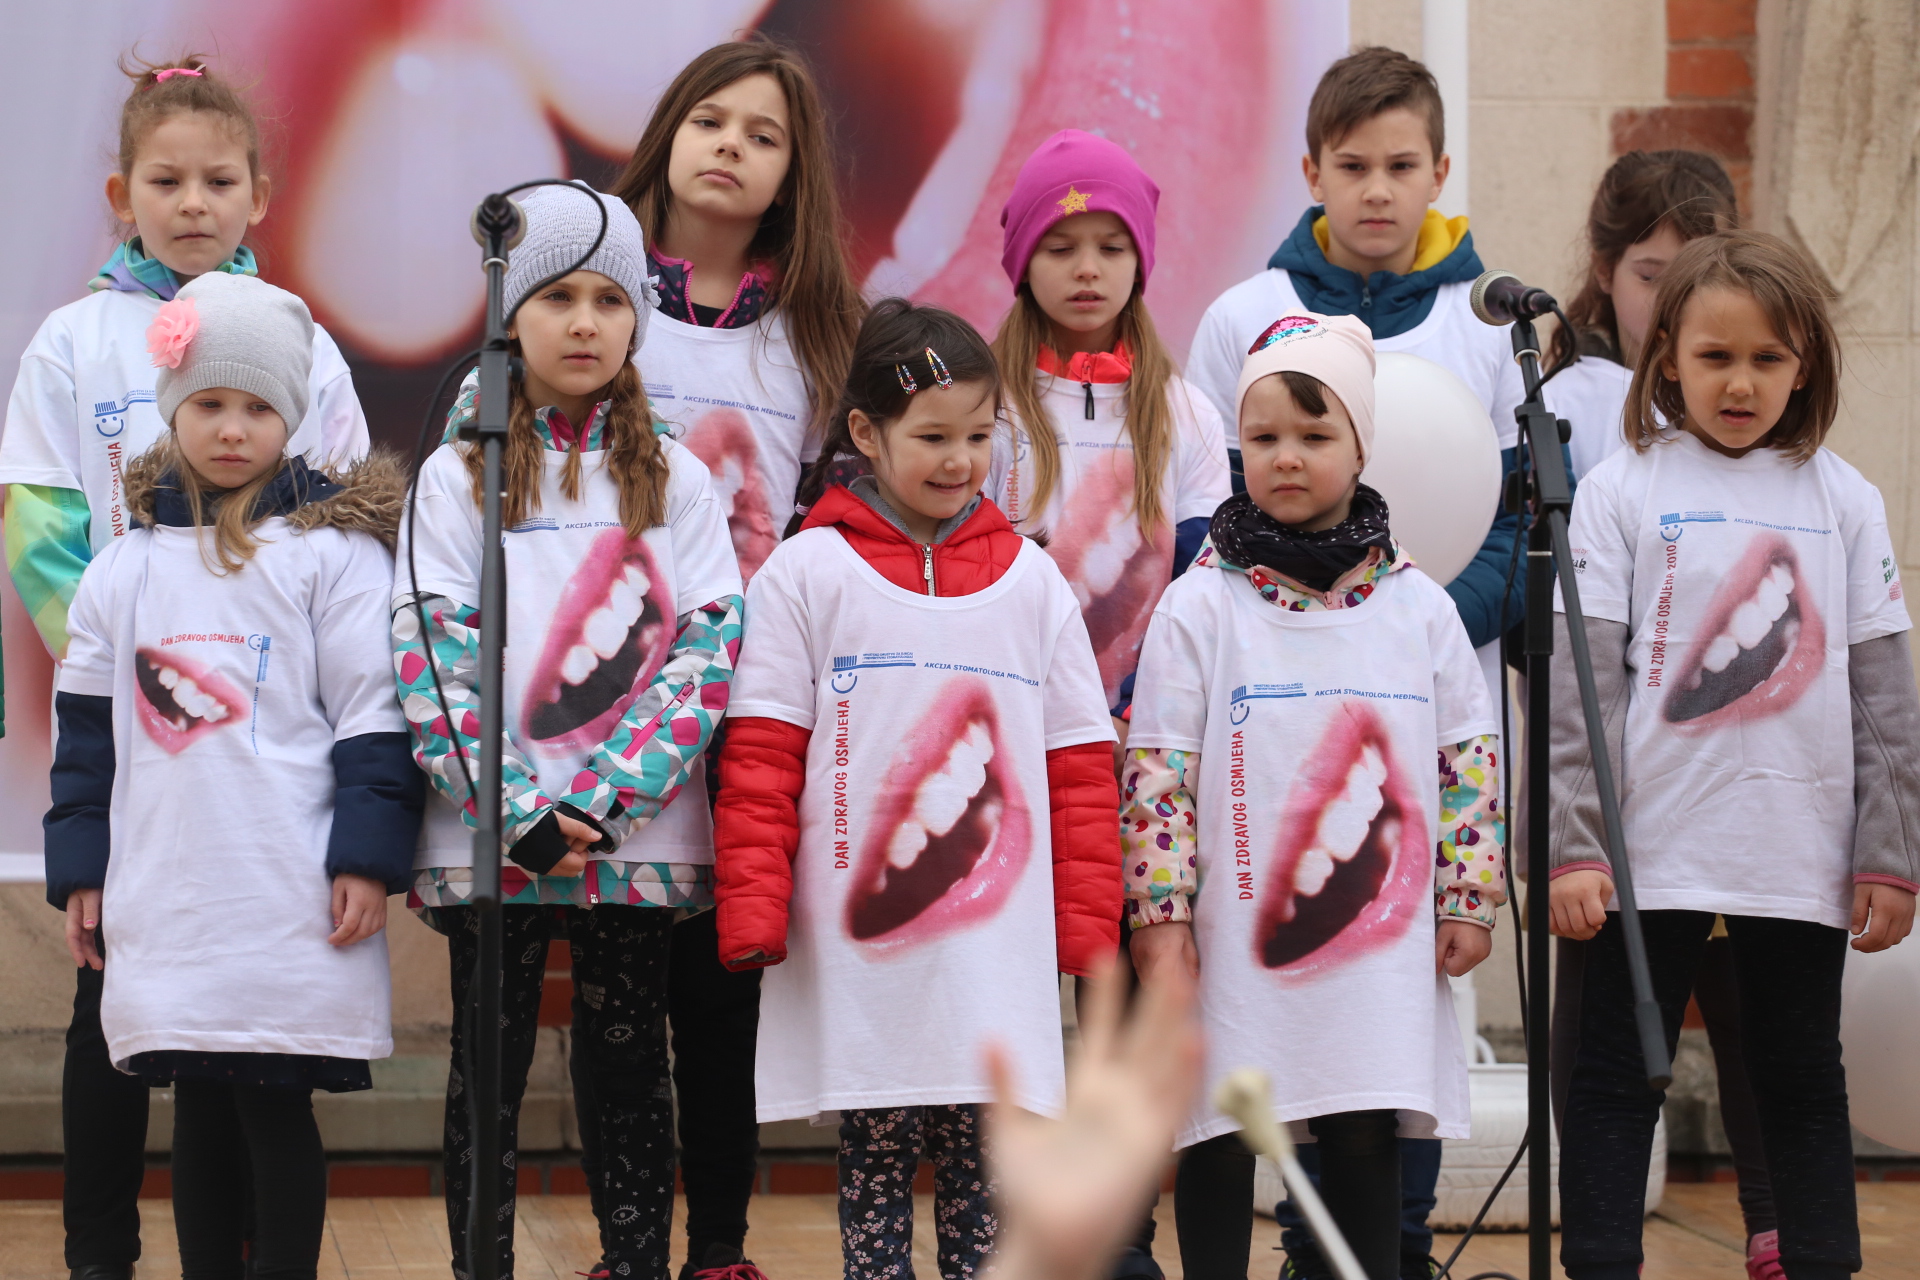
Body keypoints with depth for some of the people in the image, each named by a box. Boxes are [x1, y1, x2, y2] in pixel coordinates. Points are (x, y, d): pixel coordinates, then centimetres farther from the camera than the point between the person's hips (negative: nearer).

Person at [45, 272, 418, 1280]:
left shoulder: (333, 550, 0)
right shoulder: (123, 570, 12)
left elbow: (375, 714, -3)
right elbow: (88, 728, 16)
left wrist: (366, 857, -10)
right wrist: (83, 872, 12)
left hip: (294, 906, -4)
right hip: (167, 903, 4)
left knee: (277, 1111, -2)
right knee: (200, 1117, 9)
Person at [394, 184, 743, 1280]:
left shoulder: (674, 479, 7)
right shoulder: (461, 476, 4)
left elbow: (709, 645, -2)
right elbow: (432, 653, -4)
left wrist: (601, 800, -13)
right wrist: (520, 813, -14)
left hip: (639, 840, 1)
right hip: (491, 844, -1)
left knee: (628, 1069, 7)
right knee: (489, 1076, 4)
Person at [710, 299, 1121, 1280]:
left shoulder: (1031, 581, 9)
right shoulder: (805, 574, 2)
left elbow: (1079, 767, 10)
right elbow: (760, 760, -1)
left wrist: (1087, 925, 5)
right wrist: (752, 913, -9)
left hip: (999, 962, 2)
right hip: (856, 952, -1)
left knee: (986, 1163, 3)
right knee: (873, 1161, 5)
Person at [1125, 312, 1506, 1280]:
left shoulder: (1418, 608, 5)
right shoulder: (1200, 608, -2)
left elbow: (1468, 756, 9)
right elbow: (1156, 770, -3)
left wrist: (1468, 899, 5)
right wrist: (1161, 911, -9)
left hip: (1383, 949, 2)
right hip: (1234, 942, -2)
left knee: (1367, 1145, 6)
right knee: (1220, 1146, 5)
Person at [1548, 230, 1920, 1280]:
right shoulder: (1622, 493, 1)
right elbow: (1582, 681, -3)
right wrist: (1574, 845, -10)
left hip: (1803, 859, 2)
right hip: (1653, 855, -2)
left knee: (1804, 1084, 9)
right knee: (1614, 1082, 2)